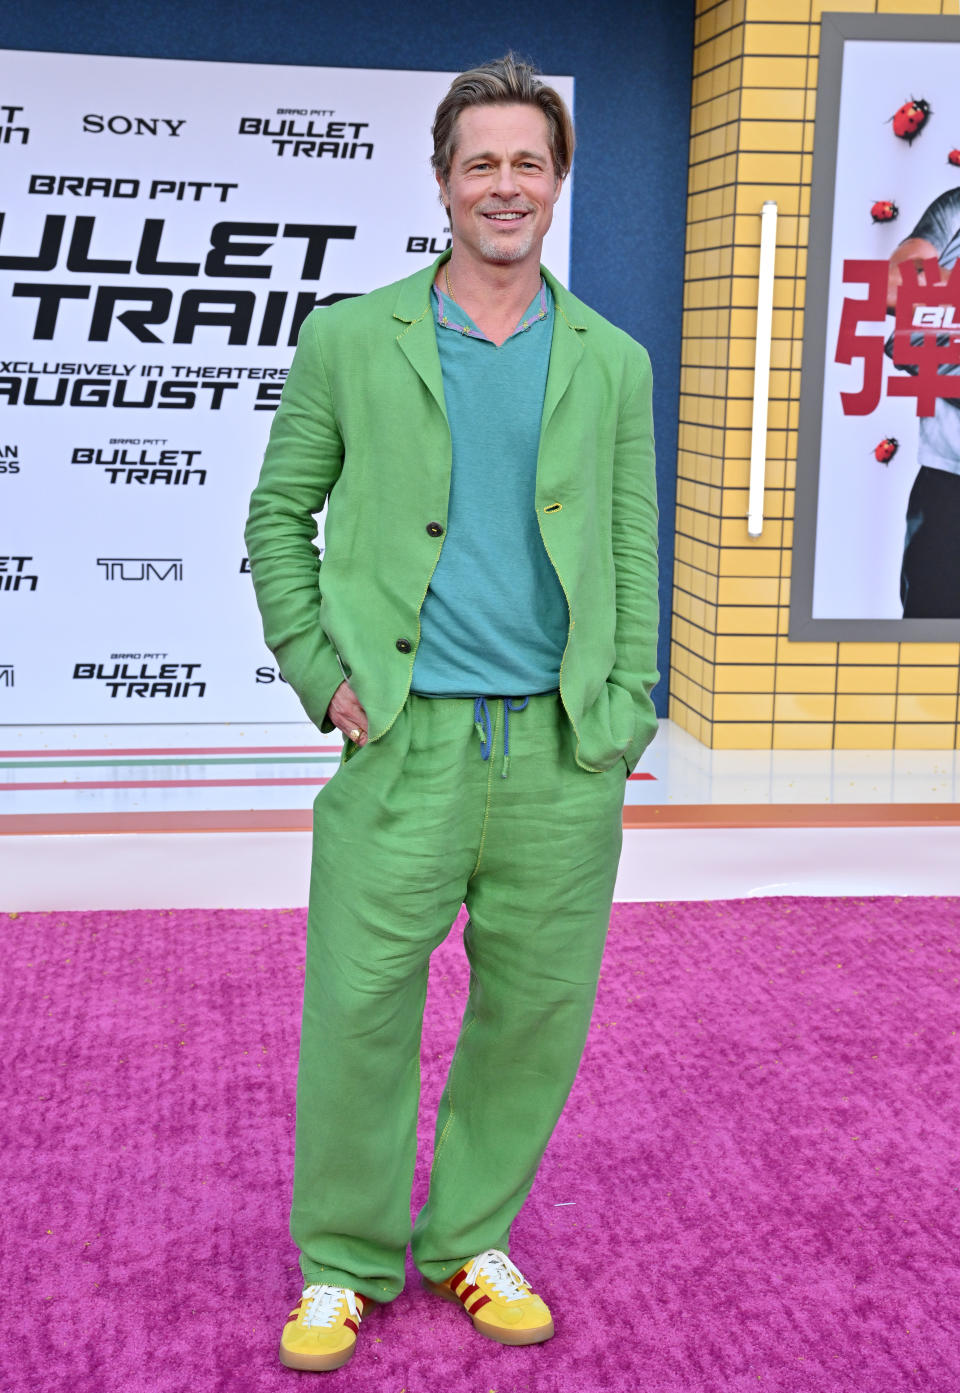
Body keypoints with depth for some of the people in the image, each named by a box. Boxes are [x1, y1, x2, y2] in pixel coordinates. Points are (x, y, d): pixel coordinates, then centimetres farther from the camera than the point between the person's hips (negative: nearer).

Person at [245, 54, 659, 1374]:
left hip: (561, 750, 2)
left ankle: (473, 1242, 29)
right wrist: (319, 671, -1)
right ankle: (343, 1265, 21)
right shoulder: (348, 340, 5)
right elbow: (280, 511, 9)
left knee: (536, 1015, 8)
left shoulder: (613, 362, 11)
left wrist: (621, 724, 2)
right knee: (357, 1013, 1)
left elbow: (631, 550, 11)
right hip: (403, 743, -2)